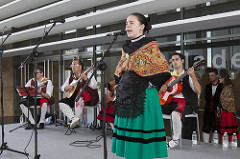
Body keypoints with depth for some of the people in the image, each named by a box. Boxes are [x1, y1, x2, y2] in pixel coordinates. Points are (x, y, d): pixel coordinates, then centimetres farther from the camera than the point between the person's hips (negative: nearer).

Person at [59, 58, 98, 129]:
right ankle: (73, 118, -25)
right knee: (61, 102, -13)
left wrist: (86, 79, -24)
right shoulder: (70, 77, 16)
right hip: (73, 97, 6)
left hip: (88, 99, -6)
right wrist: (67, 88, -3)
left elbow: (94, 86, -13)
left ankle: (77, 119, -21)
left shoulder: (87, 74, 0)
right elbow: (62, 87, 20)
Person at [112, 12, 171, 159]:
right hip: (125, 95, 7)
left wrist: (151, 84, -11)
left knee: (140, 127, -6)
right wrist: (120, 85, 15)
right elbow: (119, 71, 27)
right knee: (126, 128, 9)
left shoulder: (150, 46, -4)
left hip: (143, 95, -7)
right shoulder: (126, 48, 16)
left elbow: (163, 69, -10)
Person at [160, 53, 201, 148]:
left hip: (184, 102, -5)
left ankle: (176, 140, -16)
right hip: (169, 102, 6)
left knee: (175, 114, -38)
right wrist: (161, 89, 0)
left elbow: (198, 91, -9)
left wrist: (193, 76, -21)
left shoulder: (187, 76, 5)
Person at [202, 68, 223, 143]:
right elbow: (206, 98, 6)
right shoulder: (208, 86, 15)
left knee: (215, 128, -4)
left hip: (216, 110, -4)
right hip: (208, 110, 4)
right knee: (206, 128, 2)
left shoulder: (222, 86, -1)